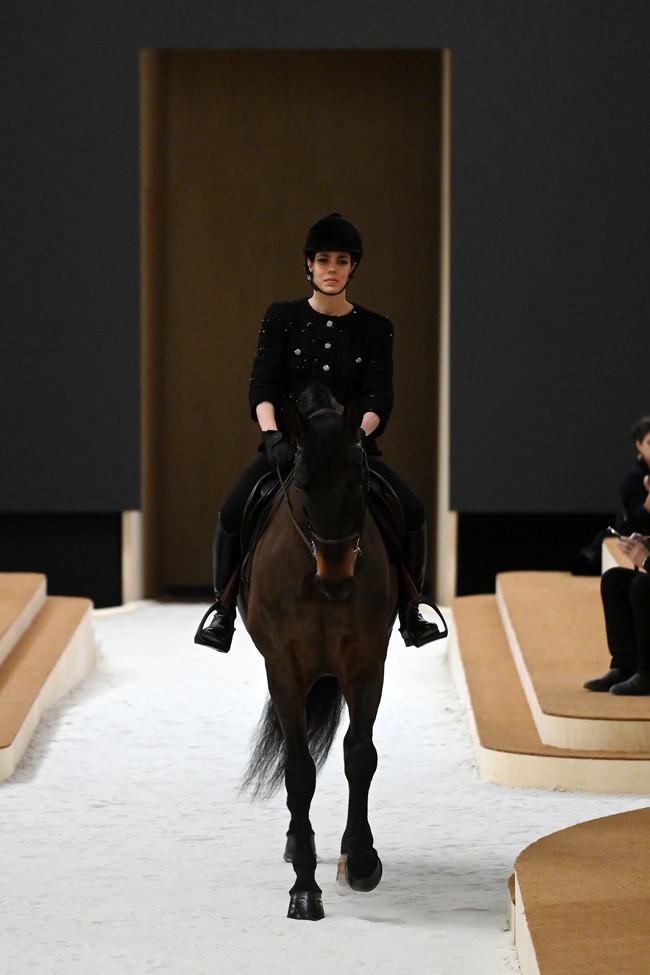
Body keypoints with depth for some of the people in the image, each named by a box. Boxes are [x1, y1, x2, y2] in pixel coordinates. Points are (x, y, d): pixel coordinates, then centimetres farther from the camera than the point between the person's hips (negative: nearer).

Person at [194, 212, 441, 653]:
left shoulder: (376, 329, 6)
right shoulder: (283, 318, 4)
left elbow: (379, 398, -3)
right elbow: (262, 386, -4)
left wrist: (357, 434, -23)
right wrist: (272, 434, -22)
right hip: (288, 446, -1)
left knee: (413, 512, -22)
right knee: (233, 513, -27)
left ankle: (410, 611, -4)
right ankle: (224, 609, -8)